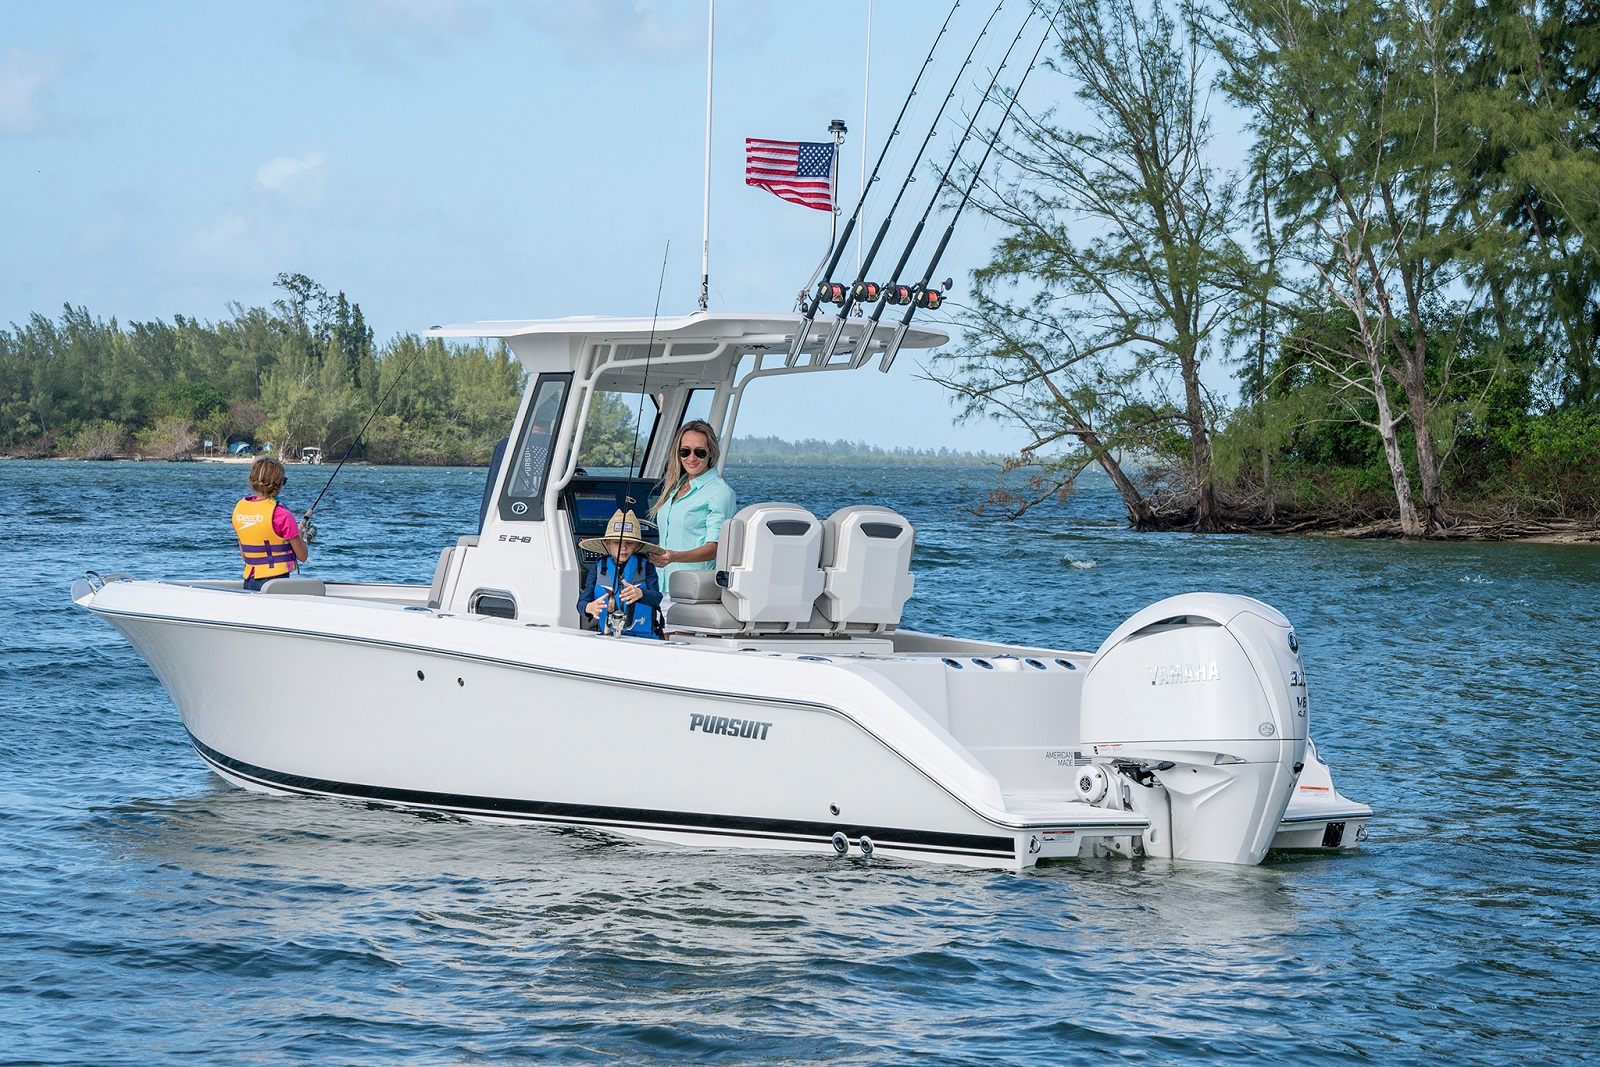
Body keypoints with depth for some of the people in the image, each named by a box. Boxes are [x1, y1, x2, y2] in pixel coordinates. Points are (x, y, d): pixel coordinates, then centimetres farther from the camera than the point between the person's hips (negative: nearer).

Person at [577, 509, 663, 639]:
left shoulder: (645, 566, 6)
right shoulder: (598, 568, 10)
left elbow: (657, 597, -8)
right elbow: (582, 602, 2)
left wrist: (640, 593, -32)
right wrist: (589, 607, -24)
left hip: (642, 637, -1)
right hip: (606, 637, 1)